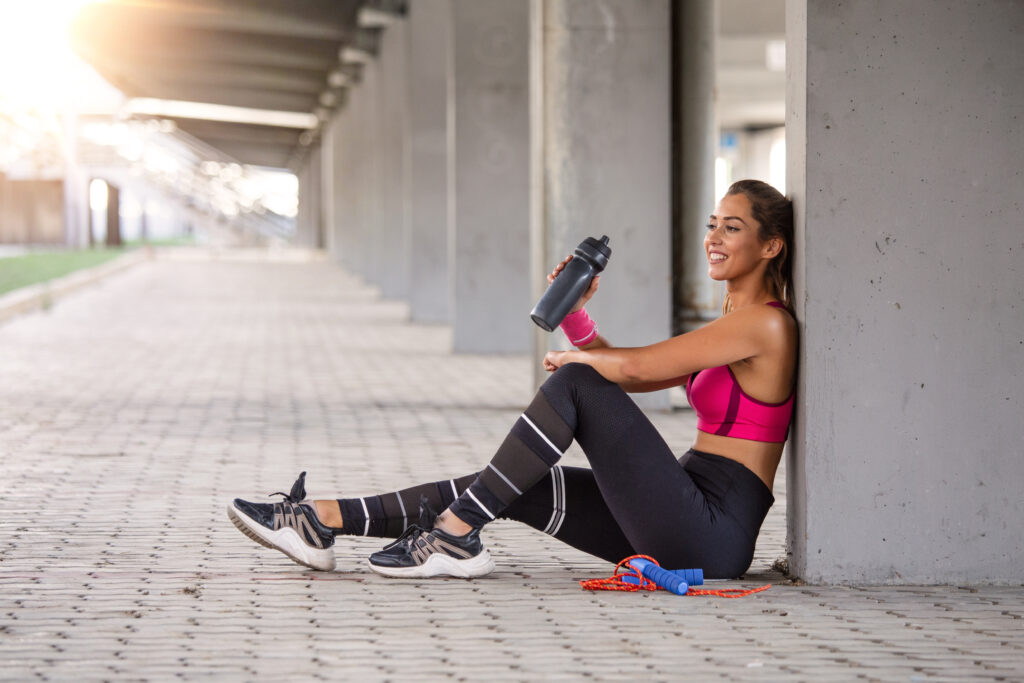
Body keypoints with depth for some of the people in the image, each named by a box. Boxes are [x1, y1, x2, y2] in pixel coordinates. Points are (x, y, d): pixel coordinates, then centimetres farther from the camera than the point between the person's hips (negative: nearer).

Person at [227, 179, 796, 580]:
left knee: (575, 383, -13)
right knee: (517, 489, 1)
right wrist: (574, 313, 9)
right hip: (680, 531, 9)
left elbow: (631, 367, -13)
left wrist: (567, 359, 6)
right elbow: (622, 376, 23)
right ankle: (321, 522, -1)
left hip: (711, 532, -9)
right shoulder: (728, 324, 21)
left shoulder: (766, 323, -10)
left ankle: (455, 537, -11)